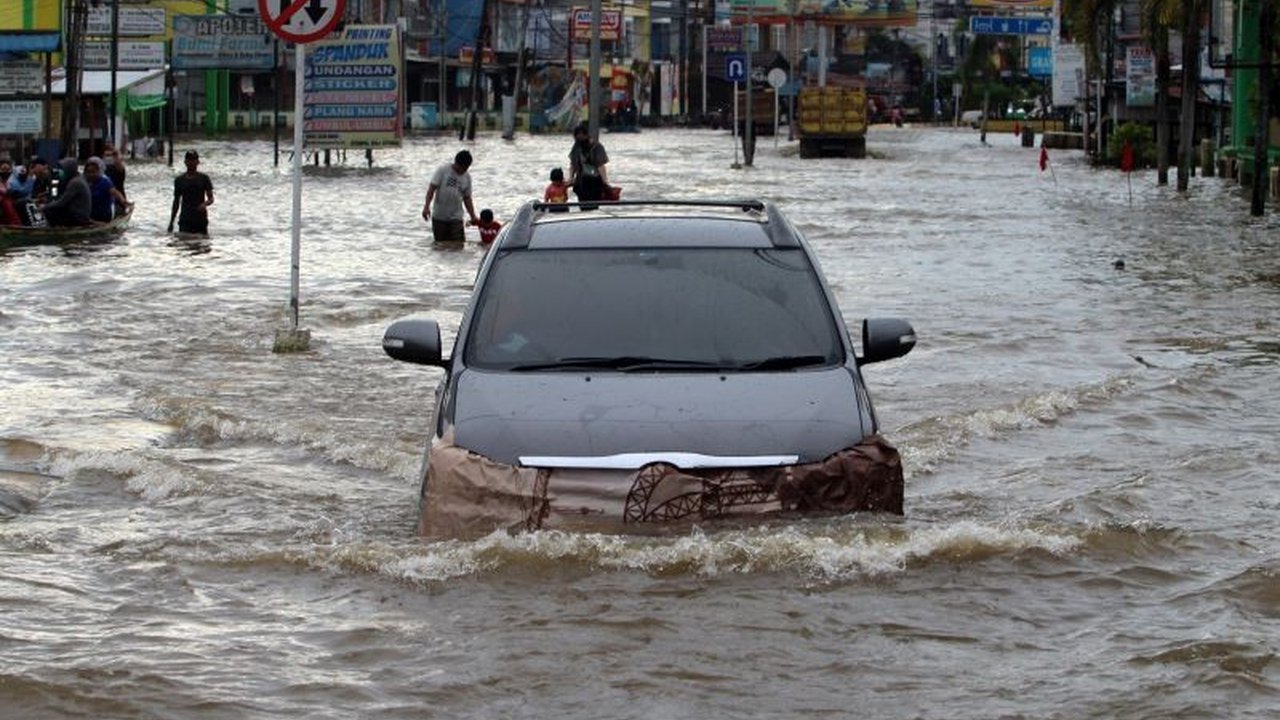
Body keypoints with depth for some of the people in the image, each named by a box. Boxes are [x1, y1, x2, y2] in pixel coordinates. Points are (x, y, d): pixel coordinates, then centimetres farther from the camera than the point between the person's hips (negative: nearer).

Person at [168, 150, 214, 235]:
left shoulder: (204, 178, 2)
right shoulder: (179, 180, 7)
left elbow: (211, 198, 2)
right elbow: (176, 202, 12)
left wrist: (205, 204, -22)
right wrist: (171, 222, 10)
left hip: (200, 220, 0)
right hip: (185, 220, 0)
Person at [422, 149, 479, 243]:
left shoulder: (467, 177, 7)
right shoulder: (443, 170, -5)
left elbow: (467, 198, 14)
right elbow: (432, 188, -8)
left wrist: (473, 217, 8)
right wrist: (426, 206, -19)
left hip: (456, 218, 2)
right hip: (439, 217, -2)